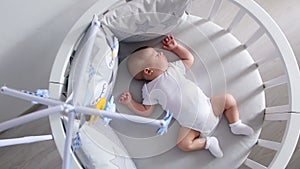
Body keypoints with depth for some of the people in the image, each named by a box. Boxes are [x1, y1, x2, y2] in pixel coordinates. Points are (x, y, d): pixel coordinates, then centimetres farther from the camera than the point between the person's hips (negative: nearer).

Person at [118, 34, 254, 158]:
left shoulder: (173, 68, 7)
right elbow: (146, 111, -3)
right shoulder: (150, 90, -5)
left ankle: (235, 125, 18)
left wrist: (175, 47, 14)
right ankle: (208, 142, 1)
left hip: (207, 106, 4)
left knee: (229, 99, -2)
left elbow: (189, 58, 20)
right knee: (183, 144, -24)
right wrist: (129, 102, -13)